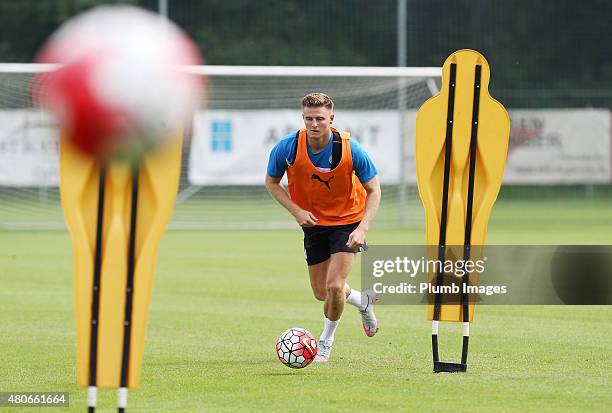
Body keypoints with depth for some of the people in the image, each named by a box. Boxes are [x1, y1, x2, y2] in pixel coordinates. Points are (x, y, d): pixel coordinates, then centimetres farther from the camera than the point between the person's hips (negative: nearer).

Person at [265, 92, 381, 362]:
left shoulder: (350, 149, -24)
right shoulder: (287, 148, -20)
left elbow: (373, 190, -12)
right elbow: (272, 182, -1)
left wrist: (362, 229, -25)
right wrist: (296, 211, -16)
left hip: (347, 221, -3)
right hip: (313, 222, 3)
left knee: (334, 286, -16)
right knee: (322, 293, 9)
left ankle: (326, 342, 11)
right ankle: (364, 301, 42)